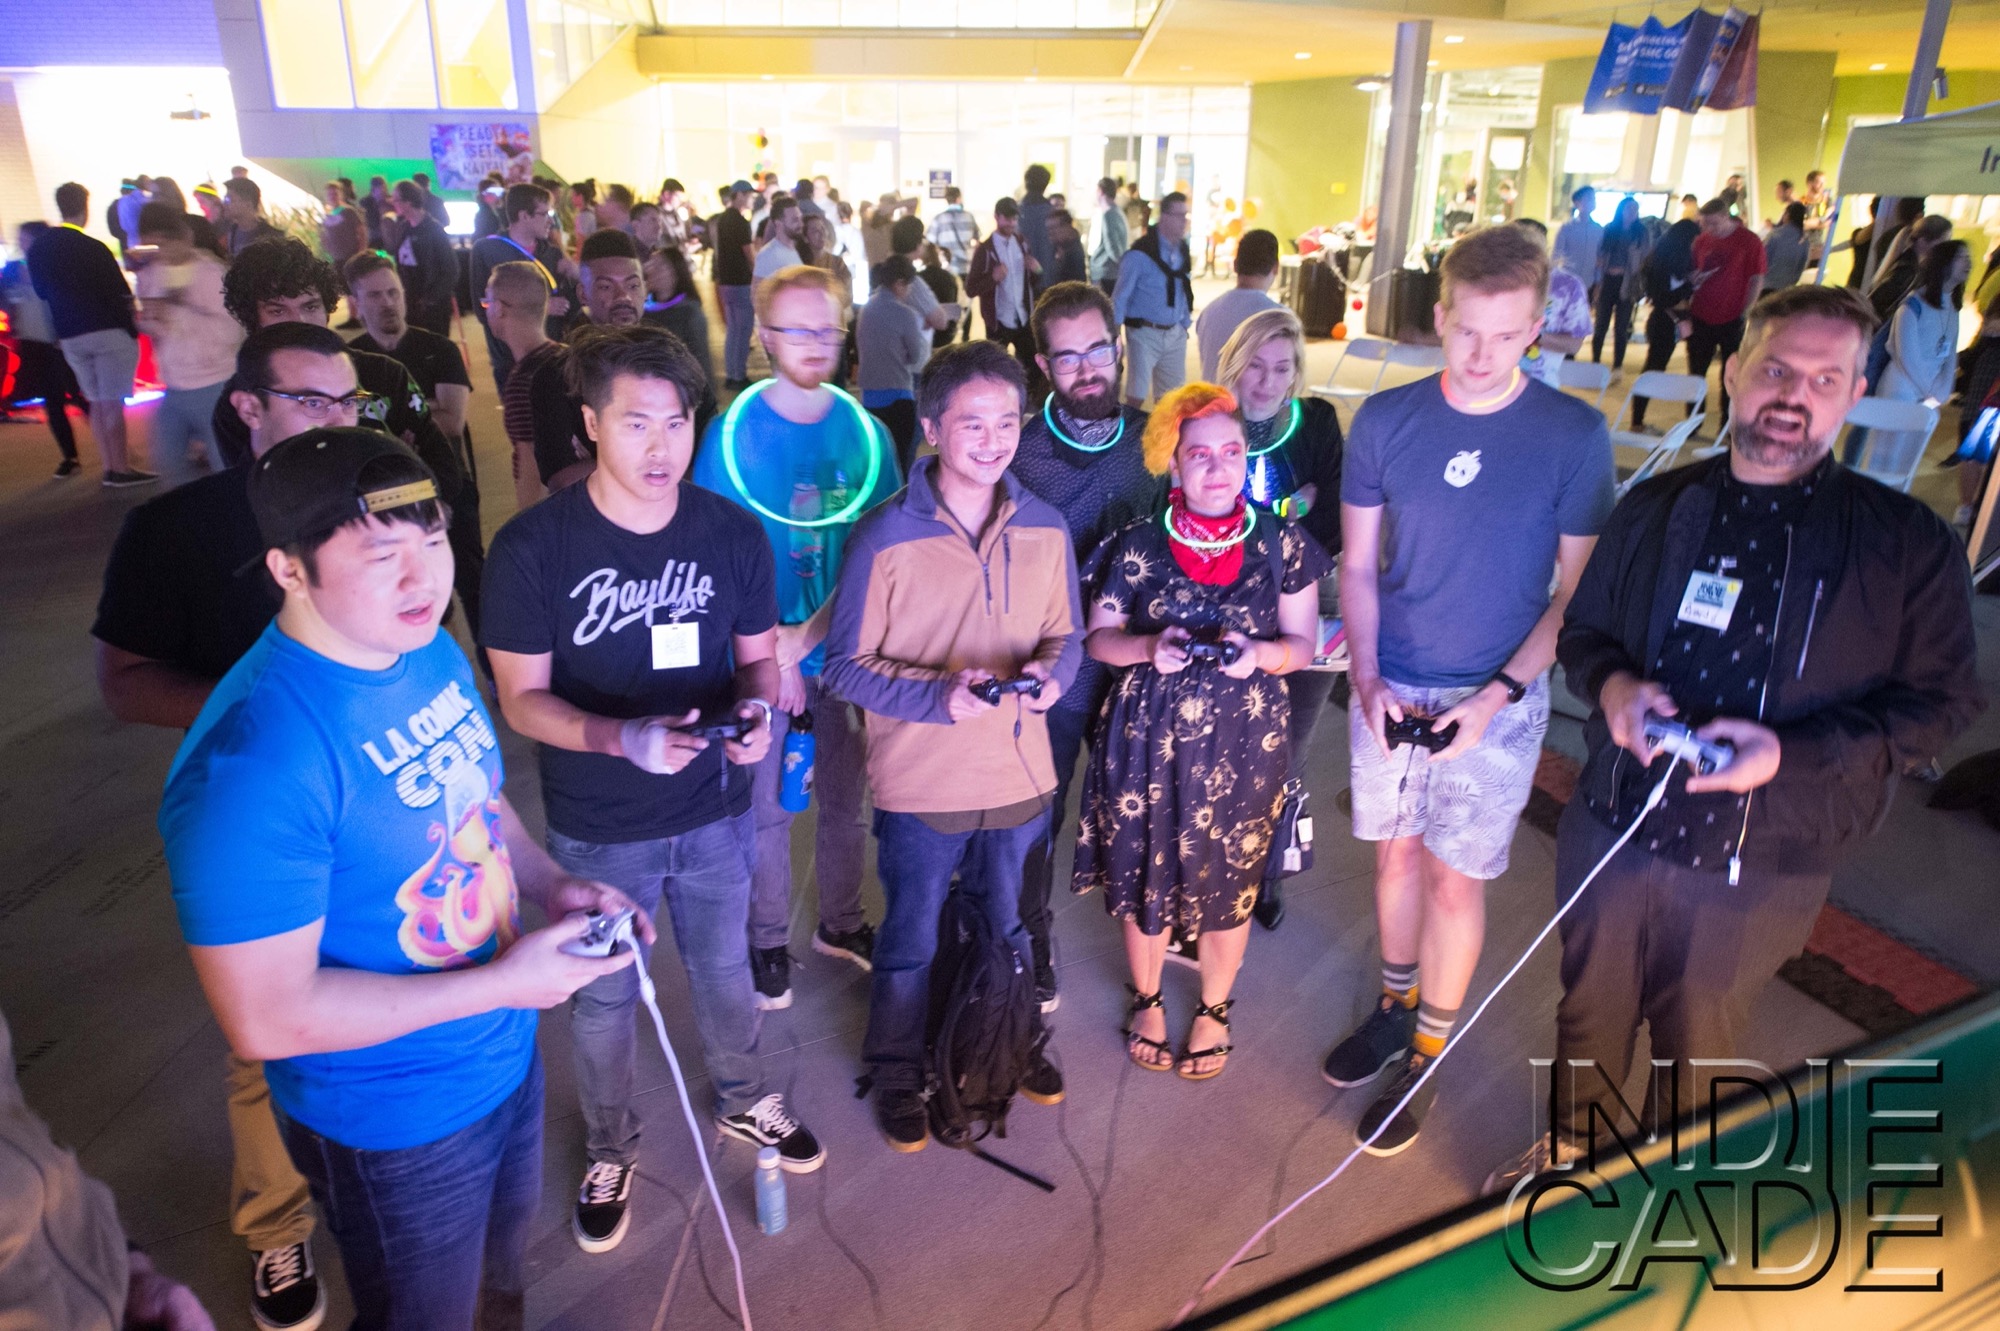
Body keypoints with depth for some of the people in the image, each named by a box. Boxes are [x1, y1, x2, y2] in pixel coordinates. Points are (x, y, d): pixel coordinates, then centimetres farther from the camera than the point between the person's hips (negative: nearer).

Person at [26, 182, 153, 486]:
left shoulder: (37, 250, 5)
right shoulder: (93, 248, -14)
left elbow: (41, 292, 13)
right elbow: (119, 293, -12)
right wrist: (133, 329, -3)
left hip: (69, 336, 6)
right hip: (109, 333, -6)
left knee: (96, 402, 14)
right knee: (112, 402, -3)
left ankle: (112, 465, 16)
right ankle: (120, 469, -1)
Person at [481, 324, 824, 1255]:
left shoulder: (732, 532, -9)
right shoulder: (533, 547, -18)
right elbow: (522, 697, -13)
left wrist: (756, 708, -20)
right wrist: (622, 738, -30)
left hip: (715, 808, 3)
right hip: (597, 829, -2)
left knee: (723, 971, 23)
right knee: (604, 997, 18)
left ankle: (742, 1103, 51)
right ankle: (610, 1153, 44)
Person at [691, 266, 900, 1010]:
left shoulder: (864, 431, -2)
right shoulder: (733, 432, -8)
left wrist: (813, 632, -12)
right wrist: (771, 646, -14)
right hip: (763, 652, -2)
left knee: (844, 794, 15)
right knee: (767, 805, 10)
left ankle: (841, 921, 36)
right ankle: (768, 940, 29)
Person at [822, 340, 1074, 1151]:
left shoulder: (1044, 529, -3)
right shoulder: (885, 536, -16)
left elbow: (1065, 633, 9)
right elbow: (845, 666, -12)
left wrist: (1051, 670, -15)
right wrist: (938, 694, -26)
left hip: (1020, 773, 4)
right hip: (921, 782, -4)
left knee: (1007, 928, 25)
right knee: (912, 941, 16)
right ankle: (895, 1069, 41)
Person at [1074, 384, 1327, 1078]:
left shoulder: (1281, 543, -3)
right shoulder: (1138, 544, -4)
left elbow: (1302, 643, 2)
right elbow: (1098, 637, 1)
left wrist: (1259, 653, -20)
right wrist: (1149, 647, -20)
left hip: (1243, 740, 0)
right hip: (1149, 736, 0)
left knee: (1227, 880, 13)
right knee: (1145, 871, 12)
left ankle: (1214, 1008, 40)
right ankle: (1146, 998, 40)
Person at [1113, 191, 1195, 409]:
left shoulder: (1183, 250, 5)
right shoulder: (1141, 252, -14)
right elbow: (1121, 296, -11)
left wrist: (1185, 324, 11)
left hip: (1175, 334, 6)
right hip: (1145, 333, -6)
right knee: (1137, 394, -1)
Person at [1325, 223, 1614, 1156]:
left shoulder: (1575, 435, -9)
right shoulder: (1386, 421, -4)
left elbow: (1579, 589, -5)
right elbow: (1358, 565, 2)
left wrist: (1499, 695, -15)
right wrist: (1368, 680, -10)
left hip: (1497, 701, -2)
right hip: (1388, 690, 2)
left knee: (1455, 881, 7)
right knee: (1396, 855, 16)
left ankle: (1425, 1056, 26)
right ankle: (1397, 1007, 39)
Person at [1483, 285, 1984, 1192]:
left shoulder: (1906, 544, -7)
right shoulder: (1657, 508, 1)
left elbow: (1939, 702, -6)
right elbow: (1584, 629, 10)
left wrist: (1791, 752, -22)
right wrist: (1612, 683, -14)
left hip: (1760, 868, -2)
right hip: (1612, 829, 2)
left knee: (1698, 1049, 18)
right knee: (1589, 1014, 20)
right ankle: (1567, 1154, 46)